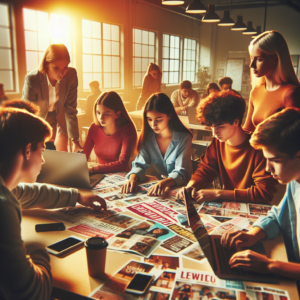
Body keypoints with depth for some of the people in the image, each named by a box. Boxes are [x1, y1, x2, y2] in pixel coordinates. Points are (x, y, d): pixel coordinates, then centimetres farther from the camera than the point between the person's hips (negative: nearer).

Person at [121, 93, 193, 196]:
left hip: (181, 188, -4)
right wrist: (132, 178, -28)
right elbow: (140, 164, -5)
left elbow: (182, 172, -20)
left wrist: (164, 183, -40)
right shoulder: (147, 137, -1)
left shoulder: (184, 138, -14)